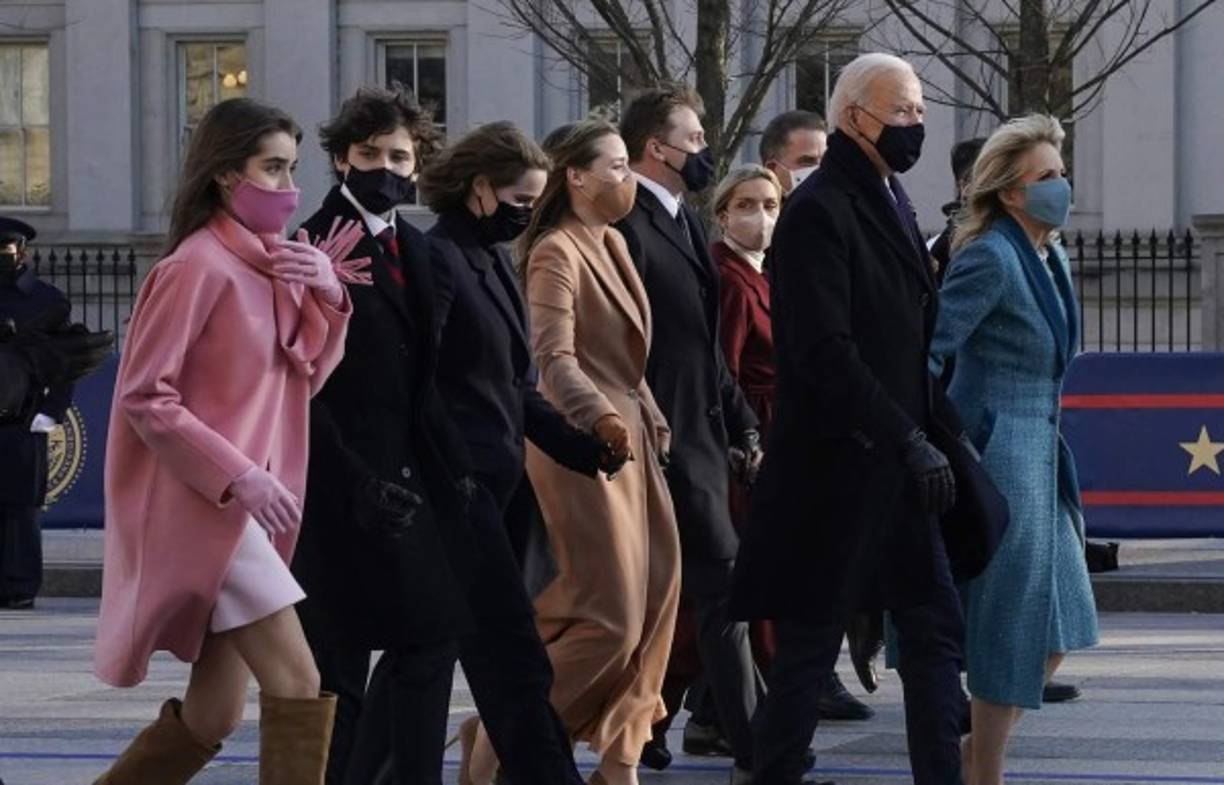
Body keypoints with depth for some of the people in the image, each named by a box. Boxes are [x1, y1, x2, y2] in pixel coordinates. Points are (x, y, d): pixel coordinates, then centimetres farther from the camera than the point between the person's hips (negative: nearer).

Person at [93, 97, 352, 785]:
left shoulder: (275, 263, 11)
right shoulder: (198, 267, -13)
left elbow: (307, 376, 12)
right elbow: (144, 399, -15)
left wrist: (326, 295, -4)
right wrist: (240, 477, -20)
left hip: (244, 504, 9)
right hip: (200, 505, -9)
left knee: (213, 716, 11)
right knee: (298, 684, -15)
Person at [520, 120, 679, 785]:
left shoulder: (612, 244, 15)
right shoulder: (556, 253, -12)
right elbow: (554, 356, -23)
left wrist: (650, 420, 15)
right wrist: (600, 417, -38)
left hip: (630, 439, 9)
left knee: (649, 607, 6)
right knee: (609, 616, -11)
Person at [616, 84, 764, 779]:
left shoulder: (686, 222, 18)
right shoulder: (630, 225, -12)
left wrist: (743, 424, 18)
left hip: (705, 434, 9)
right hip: (667, 436, -9)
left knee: (674, 594, 10)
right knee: (721, 583, -8)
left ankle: (644, 726, 16)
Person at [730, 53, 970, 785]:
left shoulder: (893, 203, 14)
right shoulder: (820, 211, -14)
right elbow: (826, 352, -21)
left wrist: (945, 429, 9)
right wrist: (911, 441, -23)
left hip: (896, 472, 9)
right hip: (834, 469, -9)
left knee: (937, 630, 9)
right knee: (811, 642, -1)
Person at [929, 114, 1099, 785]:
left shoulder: (1051, 258, 12)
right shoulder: (991, 257, -15)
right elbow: (928, 352, -20)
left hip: (1041, 453, 9)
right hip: (999, 452, -9)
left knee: (1059, 626, 11)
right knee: (1015, 626, -4)